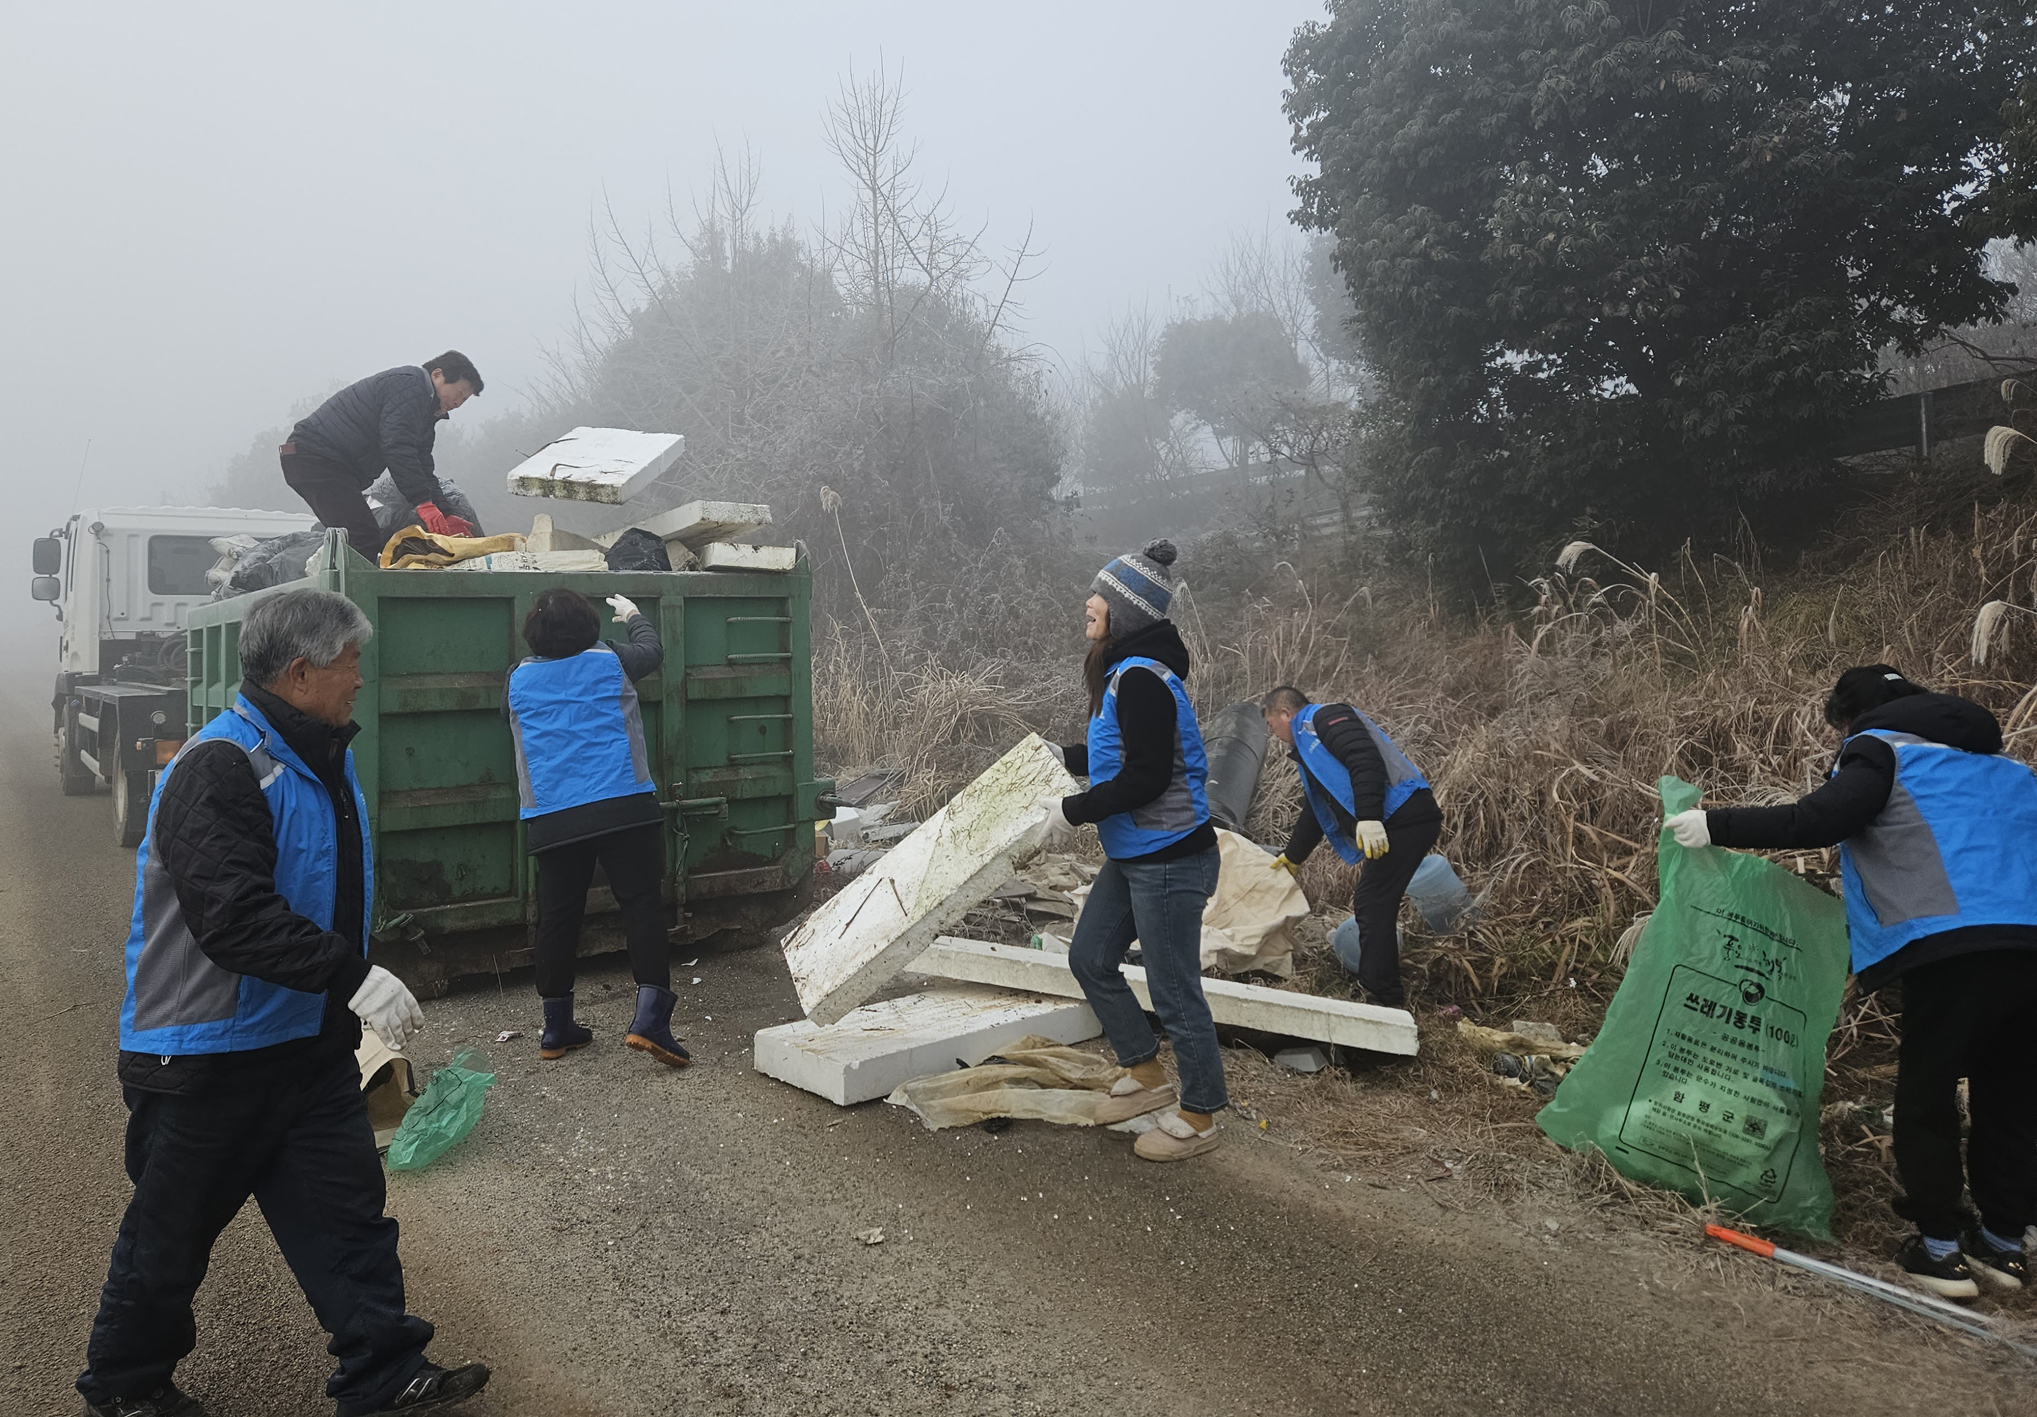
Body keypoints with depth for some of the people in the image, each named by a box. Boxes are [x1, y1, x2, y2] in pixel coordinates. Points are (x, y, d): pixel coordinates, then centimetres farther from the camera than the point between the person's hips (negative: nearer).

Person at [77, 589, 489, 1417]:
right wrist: (353, 976, -35)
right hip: (208, 1058, -8)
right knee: (173, 1229, 12)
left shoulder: (323, 756, 8)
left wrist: (356, 993, 25)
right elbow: (233, 915, -32)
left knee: (347, 1209, 8)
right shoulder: (219, 768, -22)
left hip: (310, 1043, 8)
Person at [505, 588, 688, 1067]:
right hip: (625, 807, -3)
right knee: (643, 906, -2)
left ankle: (557, 1027, 21)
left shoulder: (519, 679, 8)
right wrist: (634, 616, 40)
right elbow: (652, 650, 22)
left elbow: (507, 715, 29)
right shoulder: (610, 663, 2)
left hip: (551, 821, 3)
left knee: (558, 917, 11)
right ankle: (649, 1016, -13)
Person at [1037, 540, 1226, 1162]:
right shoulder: (1123, 673, 10)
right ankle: (1146, 1074, 33)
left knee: (1174, 991, 2)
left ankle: (1199, 1116, 21)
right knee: (1089, 958, 18)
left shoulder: (1141, 678, -21)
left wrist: (1074, 810, -17)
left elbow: (1146, 776, -24)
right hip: (1131, 857, 11)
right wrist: (1063, 757, 20)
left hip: (1169, 860, -11)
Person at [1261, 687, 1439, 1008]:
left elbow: (1366, 759, -20)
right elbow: (1316, 812, 38)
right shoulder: (1309, 748, 28)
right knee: (1371, 906, 13)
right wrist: (1292, 857, 47)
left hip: (1405, 817, -10)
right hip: (1399, 823, 10)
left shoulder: (1324, 717, -3)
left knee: (1373, 907, -10)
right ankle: (1380, 994, 19)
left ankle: (1384, 1001, -7)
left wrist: (1368, 817, -30)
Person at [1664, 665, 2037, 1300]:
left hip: (1954, 947, -7)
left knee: (1926, 1095, 7)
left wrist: (1716, 826, -8)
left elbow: (1819, 819, -12)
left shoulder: (1879, 749, 4)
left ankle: (1940, 1247, 11)